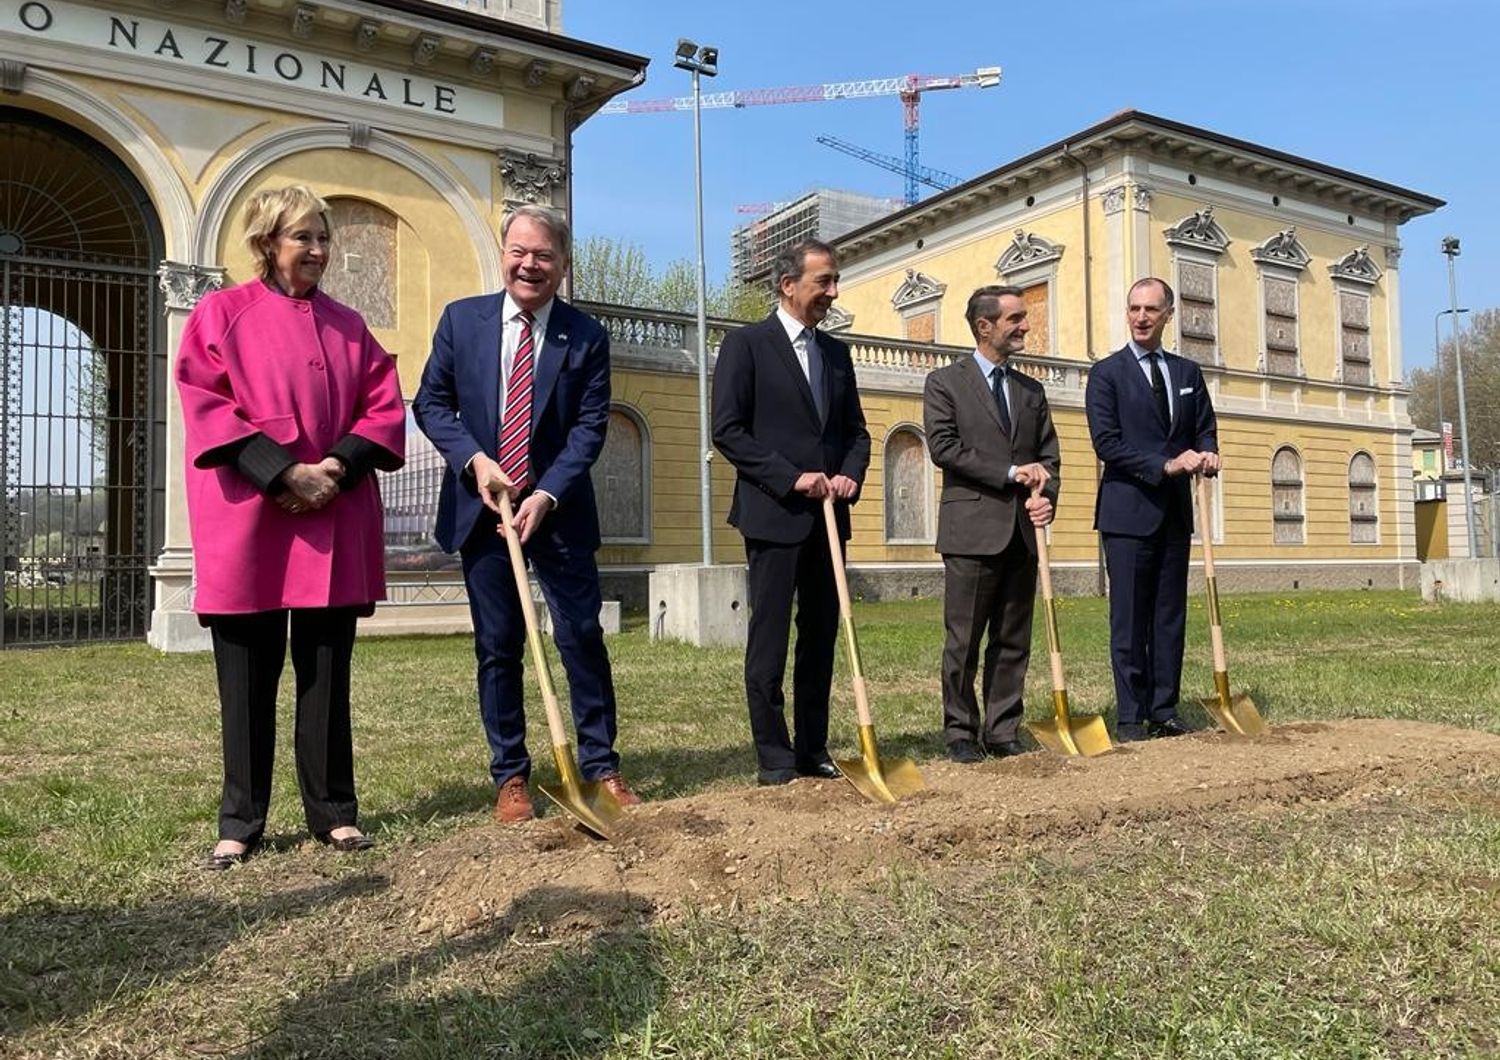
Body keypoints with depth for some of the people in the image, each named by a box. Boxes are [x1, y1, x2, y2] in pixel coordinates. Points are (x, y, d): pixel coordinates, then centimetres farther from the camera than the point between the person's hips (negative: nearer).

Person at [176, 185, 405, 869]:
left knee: (327, 673, 7)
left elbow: (384, 408, 8)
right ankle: (240, 824, 16)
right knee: (247, 680, 4)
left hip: (335, 522, 3)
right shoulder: (221, 314, 5)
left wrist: (340, 466, -10)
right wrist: (285, 472, -15)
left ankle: (334, 812, 17)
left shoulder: (347, 326, 14)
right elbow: (207, 408, -5)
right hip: (246, 521, -2)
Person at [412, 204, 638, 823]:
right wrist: (474, 460, -12)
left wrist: (547, 495, -18)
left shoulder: (586, 337, -1)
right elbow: (430, 401, 4)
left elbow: (591, 424, -6)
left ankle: (599, 765, 16)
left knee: (582, 637, 2)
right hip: (480, 507, 1)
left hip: (559, 510, -1)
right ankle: (510, 777, 17)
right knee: (497, 647, 7)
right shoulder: (461, 319, 4)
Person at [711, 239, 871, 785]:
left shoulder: (836, 352, 16)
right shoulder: (746, 344, -3)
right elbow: (727, 430, -10)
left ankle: (814, 751, 19)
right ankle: (774, 758, 8)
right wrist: (791, 478, -16)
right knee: (770, 637, -1)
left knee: (821, 636, 9)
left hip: (827, 516, 6)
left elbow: (856, 431, 18)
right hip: (773, 513, -6)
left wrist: (849, 476, -2)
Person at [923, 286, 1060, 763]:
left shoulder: (1031, 390, 18)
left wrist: (1045, 496, -6)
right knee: (964, 640, 0)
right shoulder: (945, 383, 2)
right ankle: (961, 732, 11)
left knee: (1013, 640, 8)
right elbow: (944, 448, -9)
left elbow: (1048, 454, 14)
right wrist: (1011, 472, -12)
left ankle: (1003, 730, 17)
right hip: (972, 527, -5)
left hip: (1022, 530, 5)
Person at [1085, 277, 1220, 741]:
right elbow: (1106, 442, -11)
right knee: (1129, 620, -2)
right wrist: (1165, 465, -17)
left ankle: (1164, 712, 16)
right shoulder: (1107, 373, -2)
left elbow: (1205, 429, 16)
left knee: (1171, 617, 8)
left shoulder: (1188, 372, 15)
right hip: (1128, 511, -5)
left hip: (1175, 511, 5)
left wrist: (1207, 455, -7)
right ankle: (1131, 717, 4)